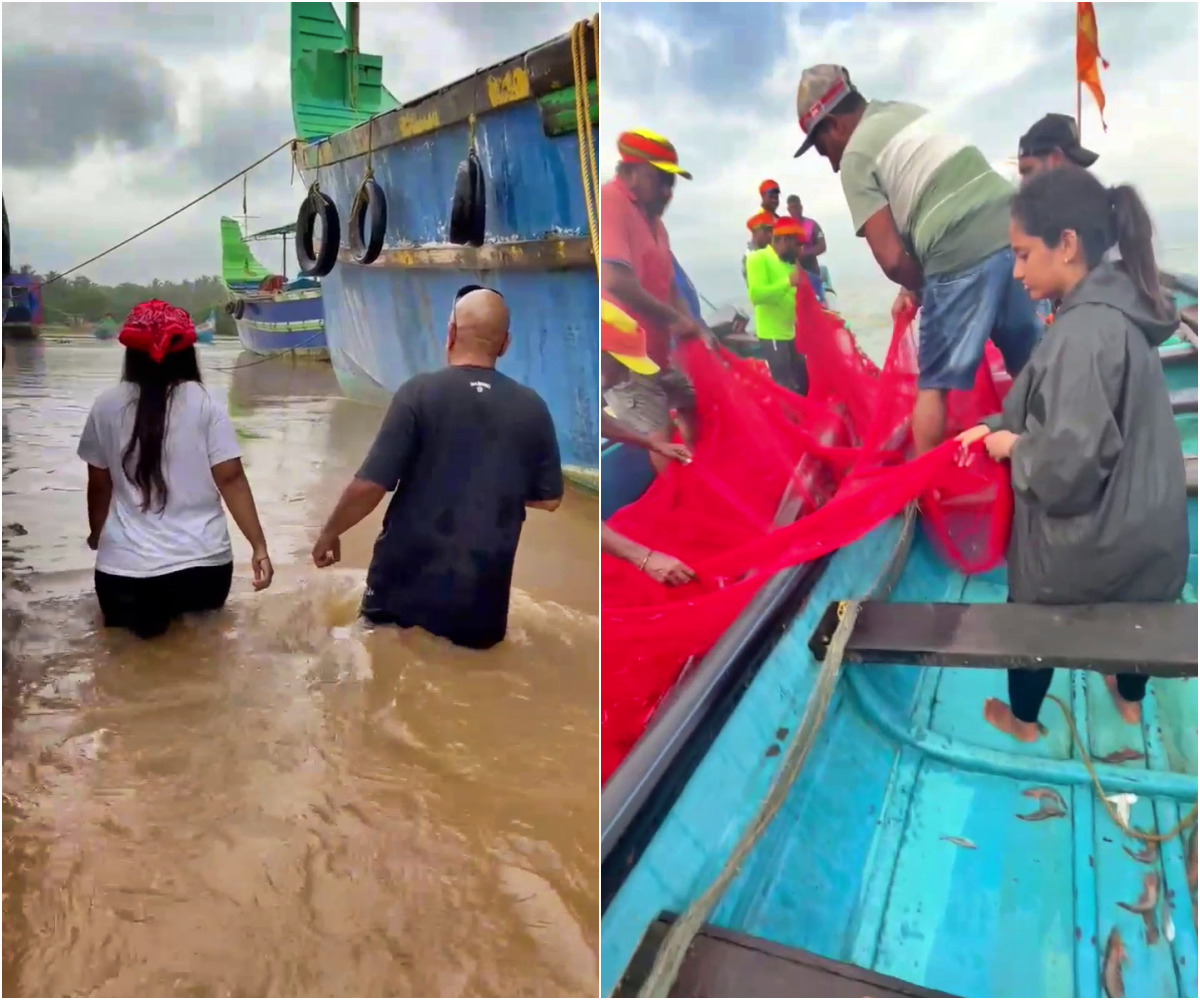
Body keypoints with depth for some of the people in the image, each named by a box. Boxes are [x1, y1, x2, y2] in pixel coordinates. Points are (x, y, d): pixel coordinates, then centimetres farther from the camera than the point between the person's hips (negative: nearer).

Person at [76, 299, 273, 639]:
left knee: (119, 608, 28)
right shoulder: (205, 404, -6)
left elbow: (99, 485, 9)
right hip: (202, 561, 0)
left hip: (125, 567, 0)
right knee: (205, 601, 31)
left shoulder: (106, 406, 0)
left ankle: (137, 610, 2)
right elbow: (231, 480, -10)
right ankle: (181, 606, 5)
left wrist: (96, 534, 26)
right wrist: (259, 547, -7)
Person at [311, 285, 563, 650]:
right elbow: (549, 498, 5)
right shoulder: (532, 408, -4)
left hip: (406, 586, -2)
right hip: (483, 599, 2)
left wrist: (329, 533, 3)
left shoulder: (419, 392, -13)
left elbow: (370, 485, -15)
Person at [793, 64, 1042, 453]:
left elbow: (891, 257, -9)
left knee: (935, 384, 7)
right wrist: (918, 283, 20)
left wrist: (918, 287, 12)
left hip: (962, 258, -7)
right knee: (1032, 366, 18)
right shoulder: (907, 111, 21)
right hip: (1013, 231, 8)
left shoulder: (856, 157, -2)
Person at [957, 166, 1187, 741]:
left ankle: (1022, 720, 41)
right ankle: (1129, 699, 56)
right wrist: (997, 426, 1)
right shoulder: (1115, 310, 1)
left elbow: (1071, 460, -33)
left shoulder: (1084, 331, -30)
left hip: (1087, 531, -8)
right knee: (1131, 608, 30)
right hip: (1140, 521, 8)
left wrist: (1013, 448, -15)